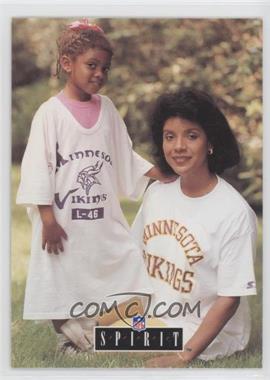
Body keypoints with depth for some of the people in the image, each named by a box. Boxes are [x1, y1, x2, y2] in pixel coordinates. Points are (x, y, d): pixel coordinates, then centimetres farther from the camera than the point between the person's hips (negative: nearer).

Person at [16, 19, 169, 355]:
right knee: (64, 281, 2)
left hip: (104, 218, 5)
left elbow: (125, 157, 15)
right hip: (64, 222, -5)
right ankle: (70, 339, 21)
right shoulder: (50, 113, -8)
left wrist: (159, 173, 2)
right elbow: (38, 167, -10)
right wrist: (47, 219, -15)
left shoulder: (107, 109, 7)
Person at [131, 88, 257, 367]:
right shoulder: (156, 193, 2)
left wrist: (184, 357, -21)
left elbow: (229, 299, -16)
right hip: (151, 319, 7)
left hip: (204, 334, -6)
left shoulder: (235, 213, -18)